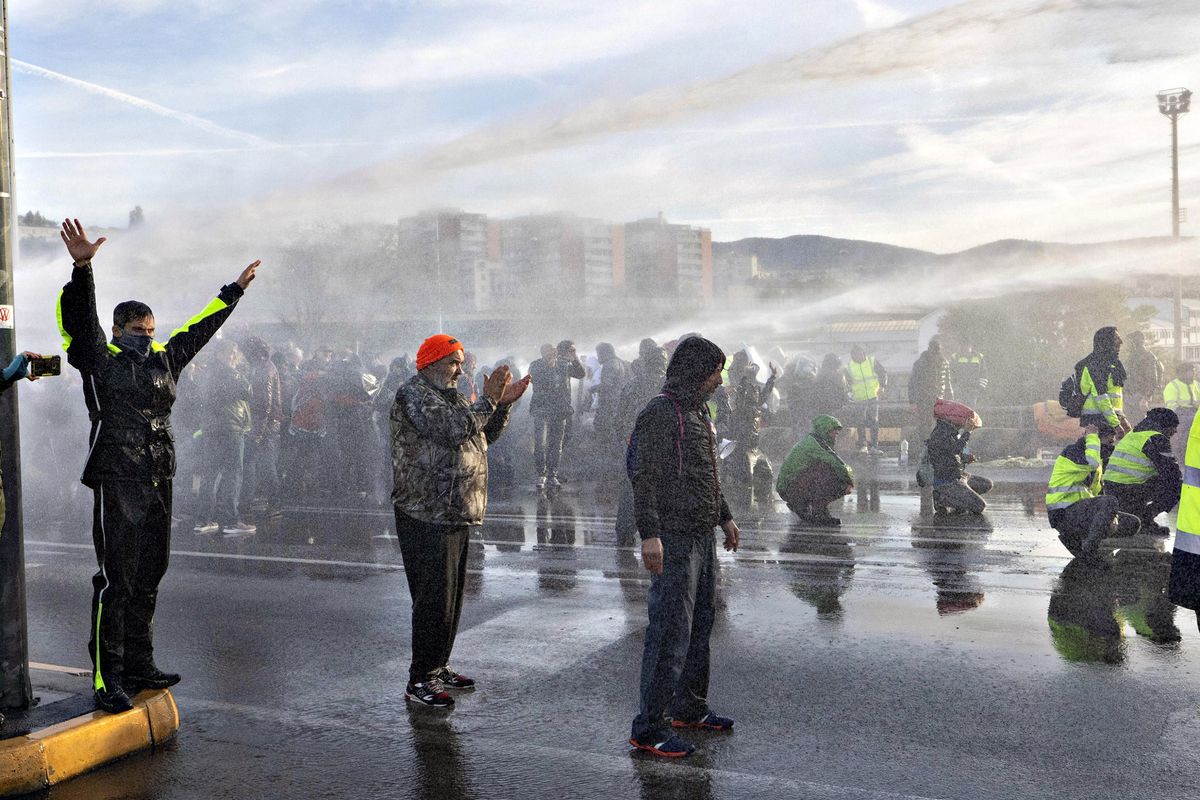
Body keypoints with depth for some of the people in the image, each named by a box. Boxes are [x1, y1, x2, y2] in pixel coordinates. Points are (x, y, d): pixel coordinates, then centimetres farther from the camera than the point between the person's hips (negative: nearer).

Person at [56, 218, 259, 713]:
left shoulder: (164, 360, 15)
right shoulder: (100, 360, -1)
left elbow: (199, 329, 27)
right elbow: (80, 318, -16)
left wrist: (234, 290, 35)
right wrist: (82, 267, -31)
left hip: (159, 484, 7)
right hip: (117, 484, -6)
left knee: (147, 579, 12)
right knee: (116, 581, -6)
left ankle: (138, 666, 23)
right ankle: (106, 677, -1)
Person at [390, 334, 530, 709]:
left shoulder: (451, 397, 20)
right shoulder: (412, 394, -10)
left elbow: (485, 436, 21)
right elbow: (454, 429, -24)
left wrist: (503, 404, 7)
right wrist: (488, 400, -17)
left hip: (454, 516, 10)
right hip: (426, 516, -10)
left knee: (451, 596, 15)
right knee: (434, 599, -9)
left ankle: (438, 666, 28)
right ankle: (419, 681, -1)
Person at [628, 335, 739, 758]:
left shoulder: (699, 410, 17)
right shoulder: (660, 412, -14)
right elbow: (644, 476, -20)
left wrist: (725, 517, 29)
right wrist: (649, 534, -26)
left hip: (703, 537, 10)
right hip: (673, 538, -10)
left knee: (700, 625, 17)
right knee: (671, 632, -8)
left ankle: (689, 707, 31)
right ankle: (648, 727, 0)